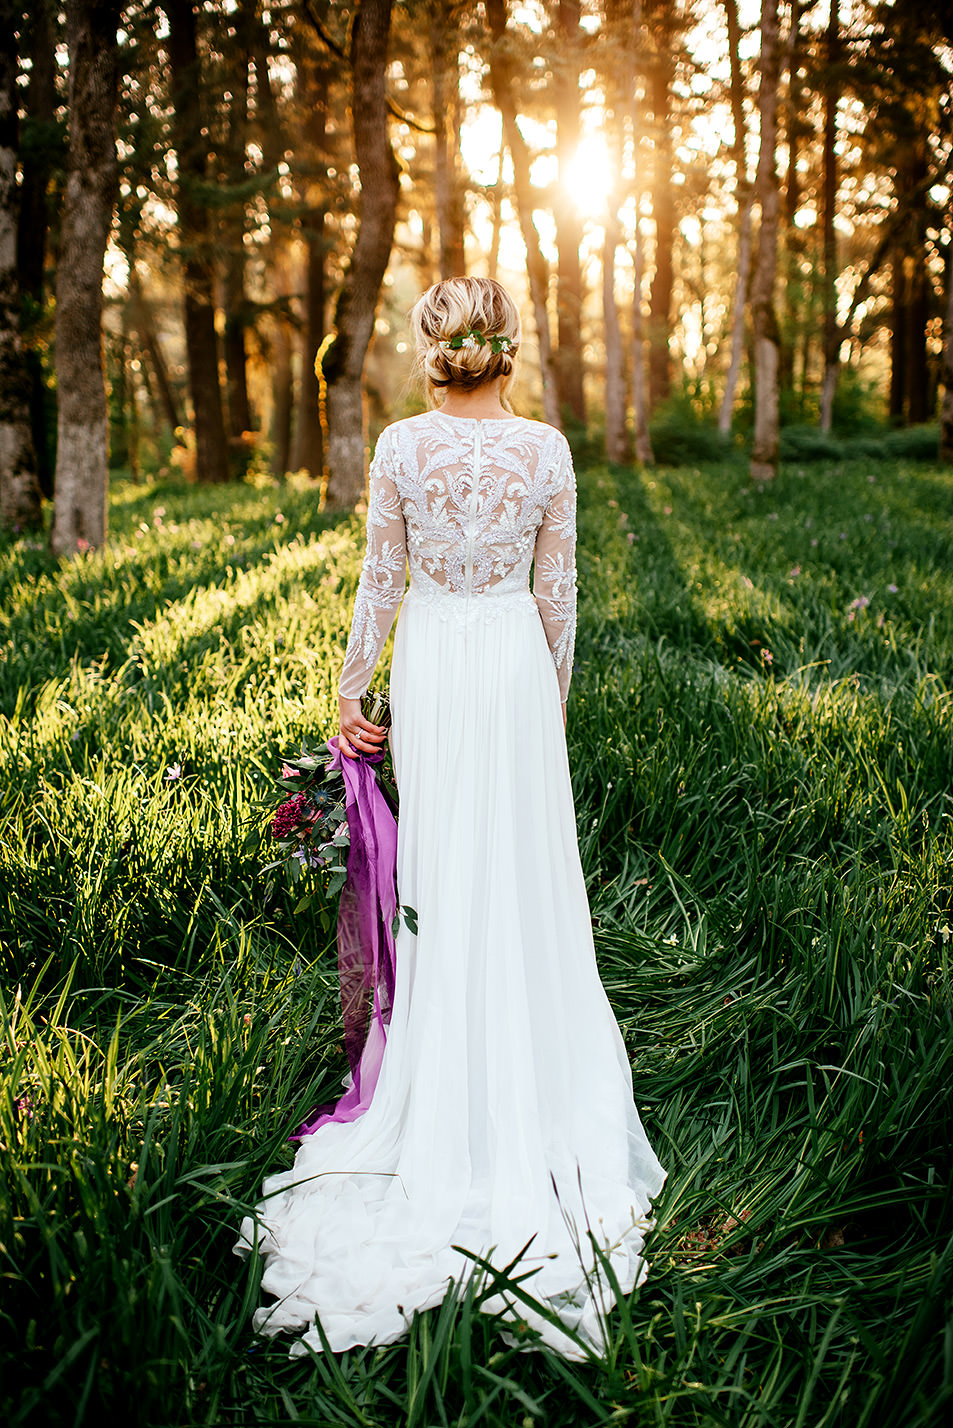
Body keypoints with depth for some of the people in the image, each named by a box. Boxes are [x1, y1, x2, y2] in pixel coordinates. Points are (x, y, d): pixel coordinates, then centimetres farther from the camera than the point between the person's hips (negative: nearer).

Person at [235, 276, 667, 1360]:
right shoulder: (546, 448, -6)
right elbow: (557, 591, -1)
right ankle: (530, 1069, 21)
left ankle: (450, 1080, 22)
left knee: (443, 868, 11)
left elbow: (379, 584, -5)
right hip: (516, 663, 0)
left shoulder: (401, 446, -8)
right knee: (524, 870, 10)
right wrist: (554, 690, 12)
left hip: (429, 667, 0)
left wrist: (351, 690, 5)